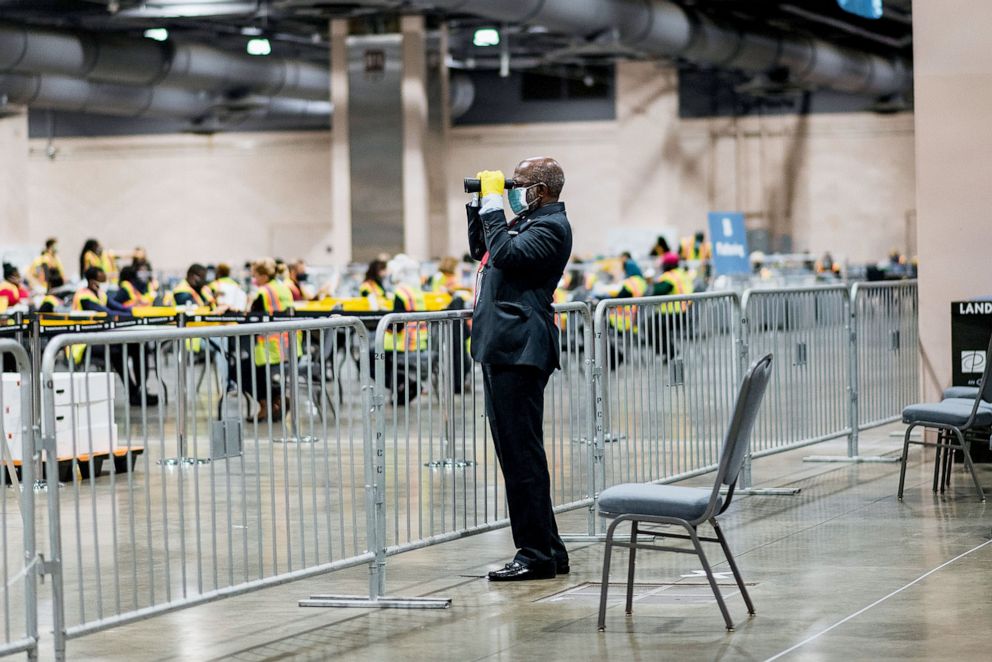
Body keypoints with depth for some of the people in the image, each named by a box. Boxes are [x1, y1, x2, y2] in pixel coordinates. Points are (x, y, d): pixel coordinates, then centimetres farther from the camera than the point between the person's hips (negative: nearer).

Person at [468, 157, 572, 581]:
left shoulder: (551, 226, -9)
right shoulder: (525, 220, 20)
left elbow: (506, 255, -22)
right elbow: (480, 251, 32)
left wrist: (493, 205, -12)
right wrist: (479, 204, 20)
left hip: (519, 352, -11)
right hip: (502, 349, 11)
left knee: (521, 454, -10)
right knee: (515, 453, 13)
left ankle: (537, 555, -7)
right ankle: (547, 549, 18)